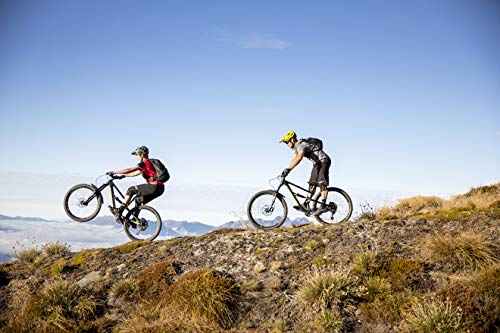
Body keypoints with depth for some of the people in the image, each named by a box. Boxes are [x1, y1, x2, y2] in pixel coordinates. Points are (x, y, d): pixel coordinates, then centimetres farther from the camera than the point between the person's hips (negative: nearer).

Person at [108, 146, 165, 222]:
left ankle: (119, 211, -4)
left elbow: (129, 170, -10)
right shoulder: (147, 163, 22)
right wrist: (123, 176, 26)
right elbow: (135, 173, 27)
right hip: (159, 188, 10)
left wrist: (114, 172, -4)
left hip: (155, 187, -10)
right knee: (140, 200, 21)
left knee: (131, 190, -4)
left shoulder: (145, 163, -8)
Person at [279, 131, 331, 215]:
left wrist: (288, 169, -44)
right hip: (317, 163, 11)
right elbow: (294, 160, 13)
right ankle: (306, 205, 4)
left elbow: (299, 158, -39)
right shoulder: (297, 147, 10)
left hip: (324, 161, -11)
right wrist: (286, 171, 3)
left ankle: (323, 205, -24)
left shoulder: (301, 144, -23)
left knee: (322, 183, -18)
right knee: (312, 183, 6)